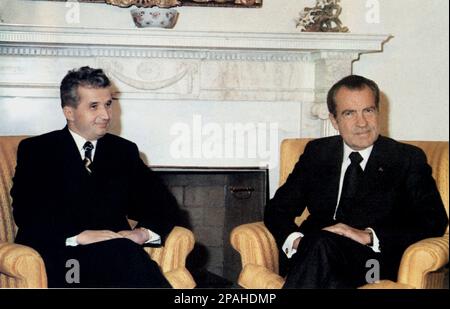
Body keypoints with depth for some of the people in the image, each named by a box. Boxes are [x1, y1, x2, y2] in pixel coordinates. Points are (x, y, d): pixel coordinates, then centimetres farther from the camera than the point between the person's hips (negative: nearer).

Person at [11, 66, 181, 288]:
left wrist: (144, 232, -8)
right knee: (121, 252, -35)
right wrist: (78, 236, -20)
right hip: (58, 257, -3)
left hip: (116, 254, 3)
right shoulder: (36, 150, 8)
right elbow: (25, 212, -6)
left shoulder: (124, 151, 19)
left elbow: (165, 205, 15)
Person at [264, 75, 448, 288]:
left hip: (373, 260, -3)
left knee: (321, 244, -36)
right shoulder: (316, 152, 20)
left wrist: (370, 236, -16)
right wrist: (294, 239, -8)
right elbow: (278, 208, 16)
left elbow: (434, 222, -2)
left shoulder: (408, 159, 10)